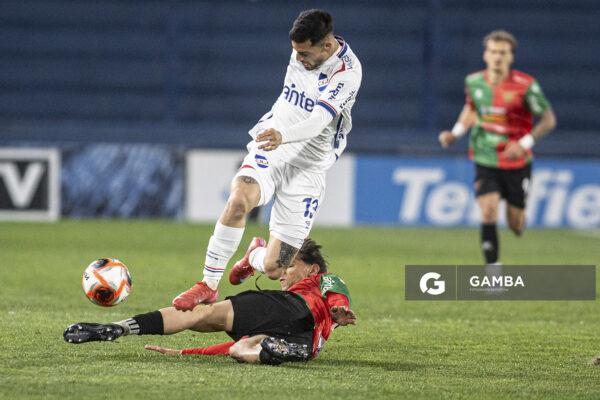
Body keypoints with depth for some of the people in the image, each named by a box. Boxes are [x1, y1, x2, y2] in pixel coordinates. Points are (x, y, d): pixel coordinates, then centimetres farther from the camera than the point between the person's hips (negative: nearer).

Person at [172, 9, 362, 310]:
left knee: (273, 269, -5)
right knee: (238, 200, -33)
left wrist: (283, 136, -51)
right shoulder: (303, 50, 0)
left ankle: (257, 254, 35)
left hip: (307, 168, -3)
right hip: (269, 151, 3)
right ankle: (209, 285, -21)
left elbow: (318, 121, -33)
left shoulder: (347, 73, -19)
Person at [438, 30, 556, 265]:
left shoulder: (525, 85, -15)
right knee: (488, 213, -18)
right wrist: (456, 133, 3)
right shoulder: (474, 82, -3)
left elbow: (549, 120, -9)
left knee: (515, 226, 7)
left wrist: (524, 144, -22)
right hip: (485, 161, 1)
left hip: (516, 163, -1)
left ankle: (518, 209, 46)